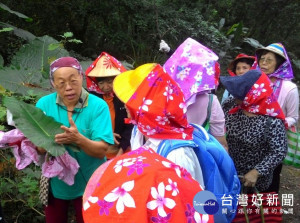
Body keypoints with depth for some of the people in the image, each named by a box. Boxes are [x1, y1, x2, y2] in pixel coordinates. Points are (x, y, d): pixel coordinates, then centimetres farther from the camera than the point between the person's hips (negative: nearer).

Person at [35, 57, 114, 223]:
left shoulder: (98, 106, -18)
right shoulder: (44, 104, -9)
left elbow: (101, 151, -22)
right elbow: (38, 147, -11)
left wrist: (78, 139, -41)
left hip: (87, 184, -2)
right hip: (55, 183, 3)